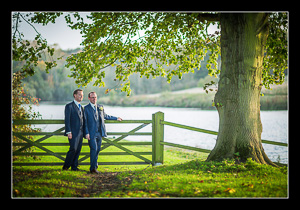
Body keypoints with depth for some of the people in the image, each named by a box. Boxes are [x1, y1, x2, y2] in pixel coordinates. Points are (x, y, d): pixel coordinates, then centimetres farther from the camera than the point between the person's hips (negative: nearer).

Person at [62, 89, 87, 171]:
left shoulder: (81, 107, 20)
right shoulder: (69, 106, -2)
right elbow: (67, 120, -8)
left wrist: (85, 132, 12)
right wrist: (68, 132, -16)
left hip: (80, 132, 7)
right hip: (73, 132, -7)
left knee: (78, 150, 4)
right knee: (73, 149, -13)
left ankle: (74, 167, 10)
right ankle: (66, 166, -1)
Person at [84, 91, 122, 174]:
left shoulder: (100, 107, 13)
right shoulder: (86, 108, -2)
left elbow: (105, 116, 29)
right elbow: (85, 122, -5)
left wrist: (116, 118, 36)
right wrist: (87, 133, -12)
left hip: (99, 133, 5)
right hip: (92, 133, -5)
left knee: (97, 150, 7)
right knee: (94, 149, -11)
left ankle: (95, 165, 19)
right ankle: (93, 168, -5)